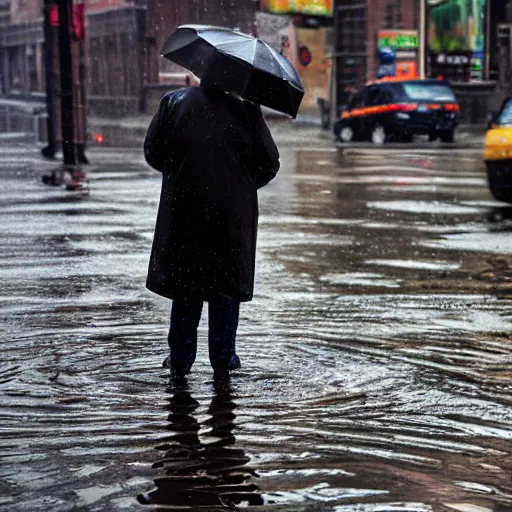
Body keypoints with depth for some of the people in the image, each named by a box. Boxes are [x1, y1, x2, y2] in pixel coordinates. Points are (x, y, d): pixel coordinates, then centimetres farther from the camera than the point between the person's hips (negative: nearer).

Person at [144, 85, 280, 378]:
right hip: (231, 214, -1)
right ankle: (223, 358, 15)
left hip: (183, 210, 1)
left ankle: (180, 359, 17)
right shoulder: (245, 109, -8)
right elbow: (270, 163, -4)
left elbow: (153, 152, 2)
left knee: (185, 285, 13)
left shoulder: (173, 102, -3)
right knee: (226, 285, 10)